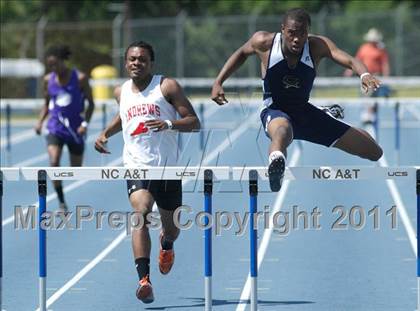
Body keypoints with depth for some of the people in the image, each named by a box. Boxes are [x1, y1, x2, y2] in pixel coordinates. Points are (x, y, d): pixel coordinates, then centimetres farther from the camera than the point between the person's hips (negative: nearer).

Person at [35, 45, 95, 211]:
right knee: (54, 162, -22)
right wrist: (40, 121, -1)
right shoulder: (48, 80, 1)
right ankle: (62, 202, -11)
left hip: (75, 129, -1)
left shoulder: (80, 78, -8)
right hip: (55, 128, 1)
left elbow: (90, 103, -2)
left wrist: (85, 123, -14)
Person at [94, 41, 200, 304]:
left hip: (168, 168, -1)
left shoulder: (167, 86, -3)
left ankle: (166, 245, 53)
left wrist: (169, 124, -24)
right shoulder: (121, 92, 10)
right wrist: (105, 134, 19)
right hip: (137, 167, 1)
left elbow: (194, 122, -7)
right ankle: (144, 280, -34)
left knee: (172, 228, 13)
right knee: (141, 213, -26)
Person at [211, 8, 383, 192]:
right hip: (275, 112, -3)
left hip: (305, 111, 4)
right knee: (282, 131, -46)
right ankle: (275, 162, -80)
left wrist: (364, 74, -54)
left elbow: (349, 60, -31)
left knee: (375, 152, 8)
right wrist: (218, 83, 0)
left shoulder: (317, 46, -16)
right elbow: (241, 54, 7)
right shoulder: (264, 42, -15)